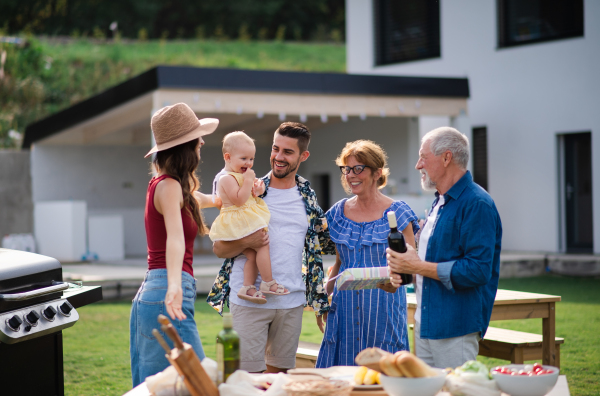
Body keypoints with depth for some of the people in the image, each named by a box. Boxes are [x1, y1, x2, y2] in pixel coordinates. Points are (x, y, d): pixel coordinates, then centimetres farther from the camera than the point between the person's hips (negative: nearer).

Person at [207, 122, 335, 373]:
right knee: (248, 373, -4)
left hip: (291, 302, 3)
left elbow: (322, 242, 21)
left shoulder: (308, 197, 10)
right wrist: (246, 242, -18)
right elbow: (219, 248, 0)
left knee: (279, 371, 10)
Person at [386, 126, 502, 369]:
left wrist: (418, 267, -18)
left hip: (456, 330, -9)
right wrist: (402, 270, 6)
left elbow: (478, 270, -23)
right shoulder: (439, 203, 17)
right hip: (426, 325, 9)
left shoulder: (477, 204, -15)